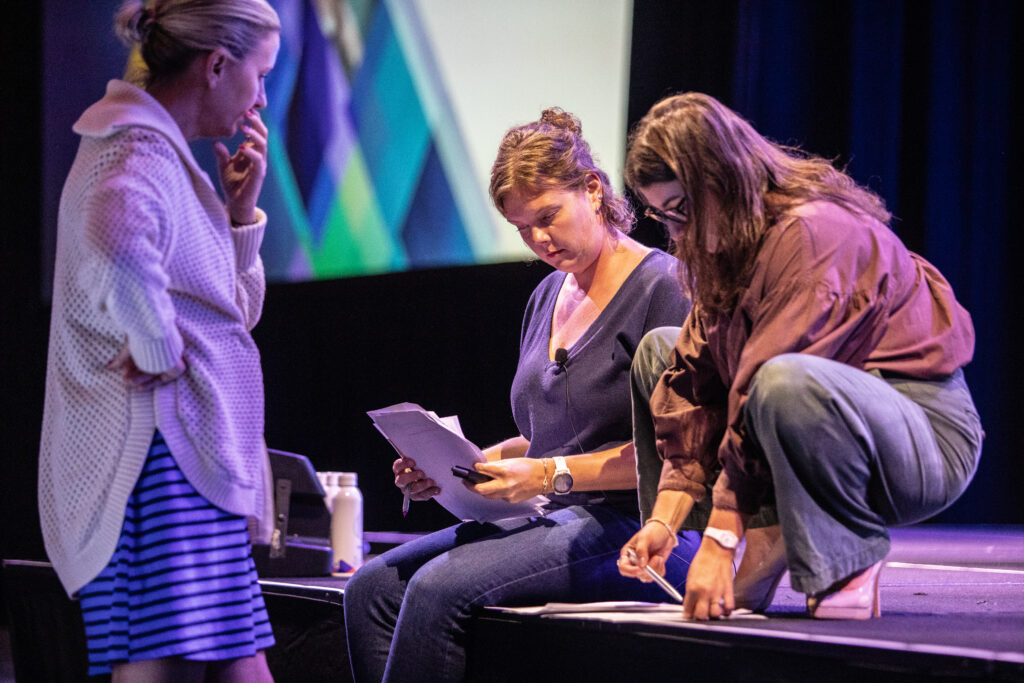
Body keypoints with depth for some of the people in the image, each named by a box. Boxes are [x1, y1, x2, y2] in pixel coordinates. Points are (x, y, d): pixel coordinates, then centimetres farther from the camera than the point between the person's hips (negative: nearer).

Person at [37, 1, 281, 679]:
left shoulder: (154, 149, 23)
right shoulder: (142, 152, -10)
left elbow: (232, 313, 30)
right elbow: (121, 255, -37)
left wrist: (239, 209, 17)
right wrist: (161, 355, -22)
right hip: (164, 452, -11)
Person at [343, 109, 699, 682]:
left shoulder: (664, 287, -7)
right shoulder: (548, 296, 19)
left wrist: (552, 474, -20)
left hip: (636, 527, -8)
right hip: (558, 519, 8)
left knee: (439, 588, -28)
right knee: (372, 587, -11)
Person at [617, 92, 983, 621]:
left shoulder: (813, 231, -21)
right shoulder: (727, 245, 8)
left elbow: (764, 383, -27)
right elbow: (695, 384, 1)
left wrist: (719, 541, -29)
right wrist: (664, 520, -9)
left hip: (929, 444, -9)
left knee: (787, 383, -39)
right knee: (660, 353, 10)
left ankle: (849, 563, -14)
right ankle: (769, 550, -3)